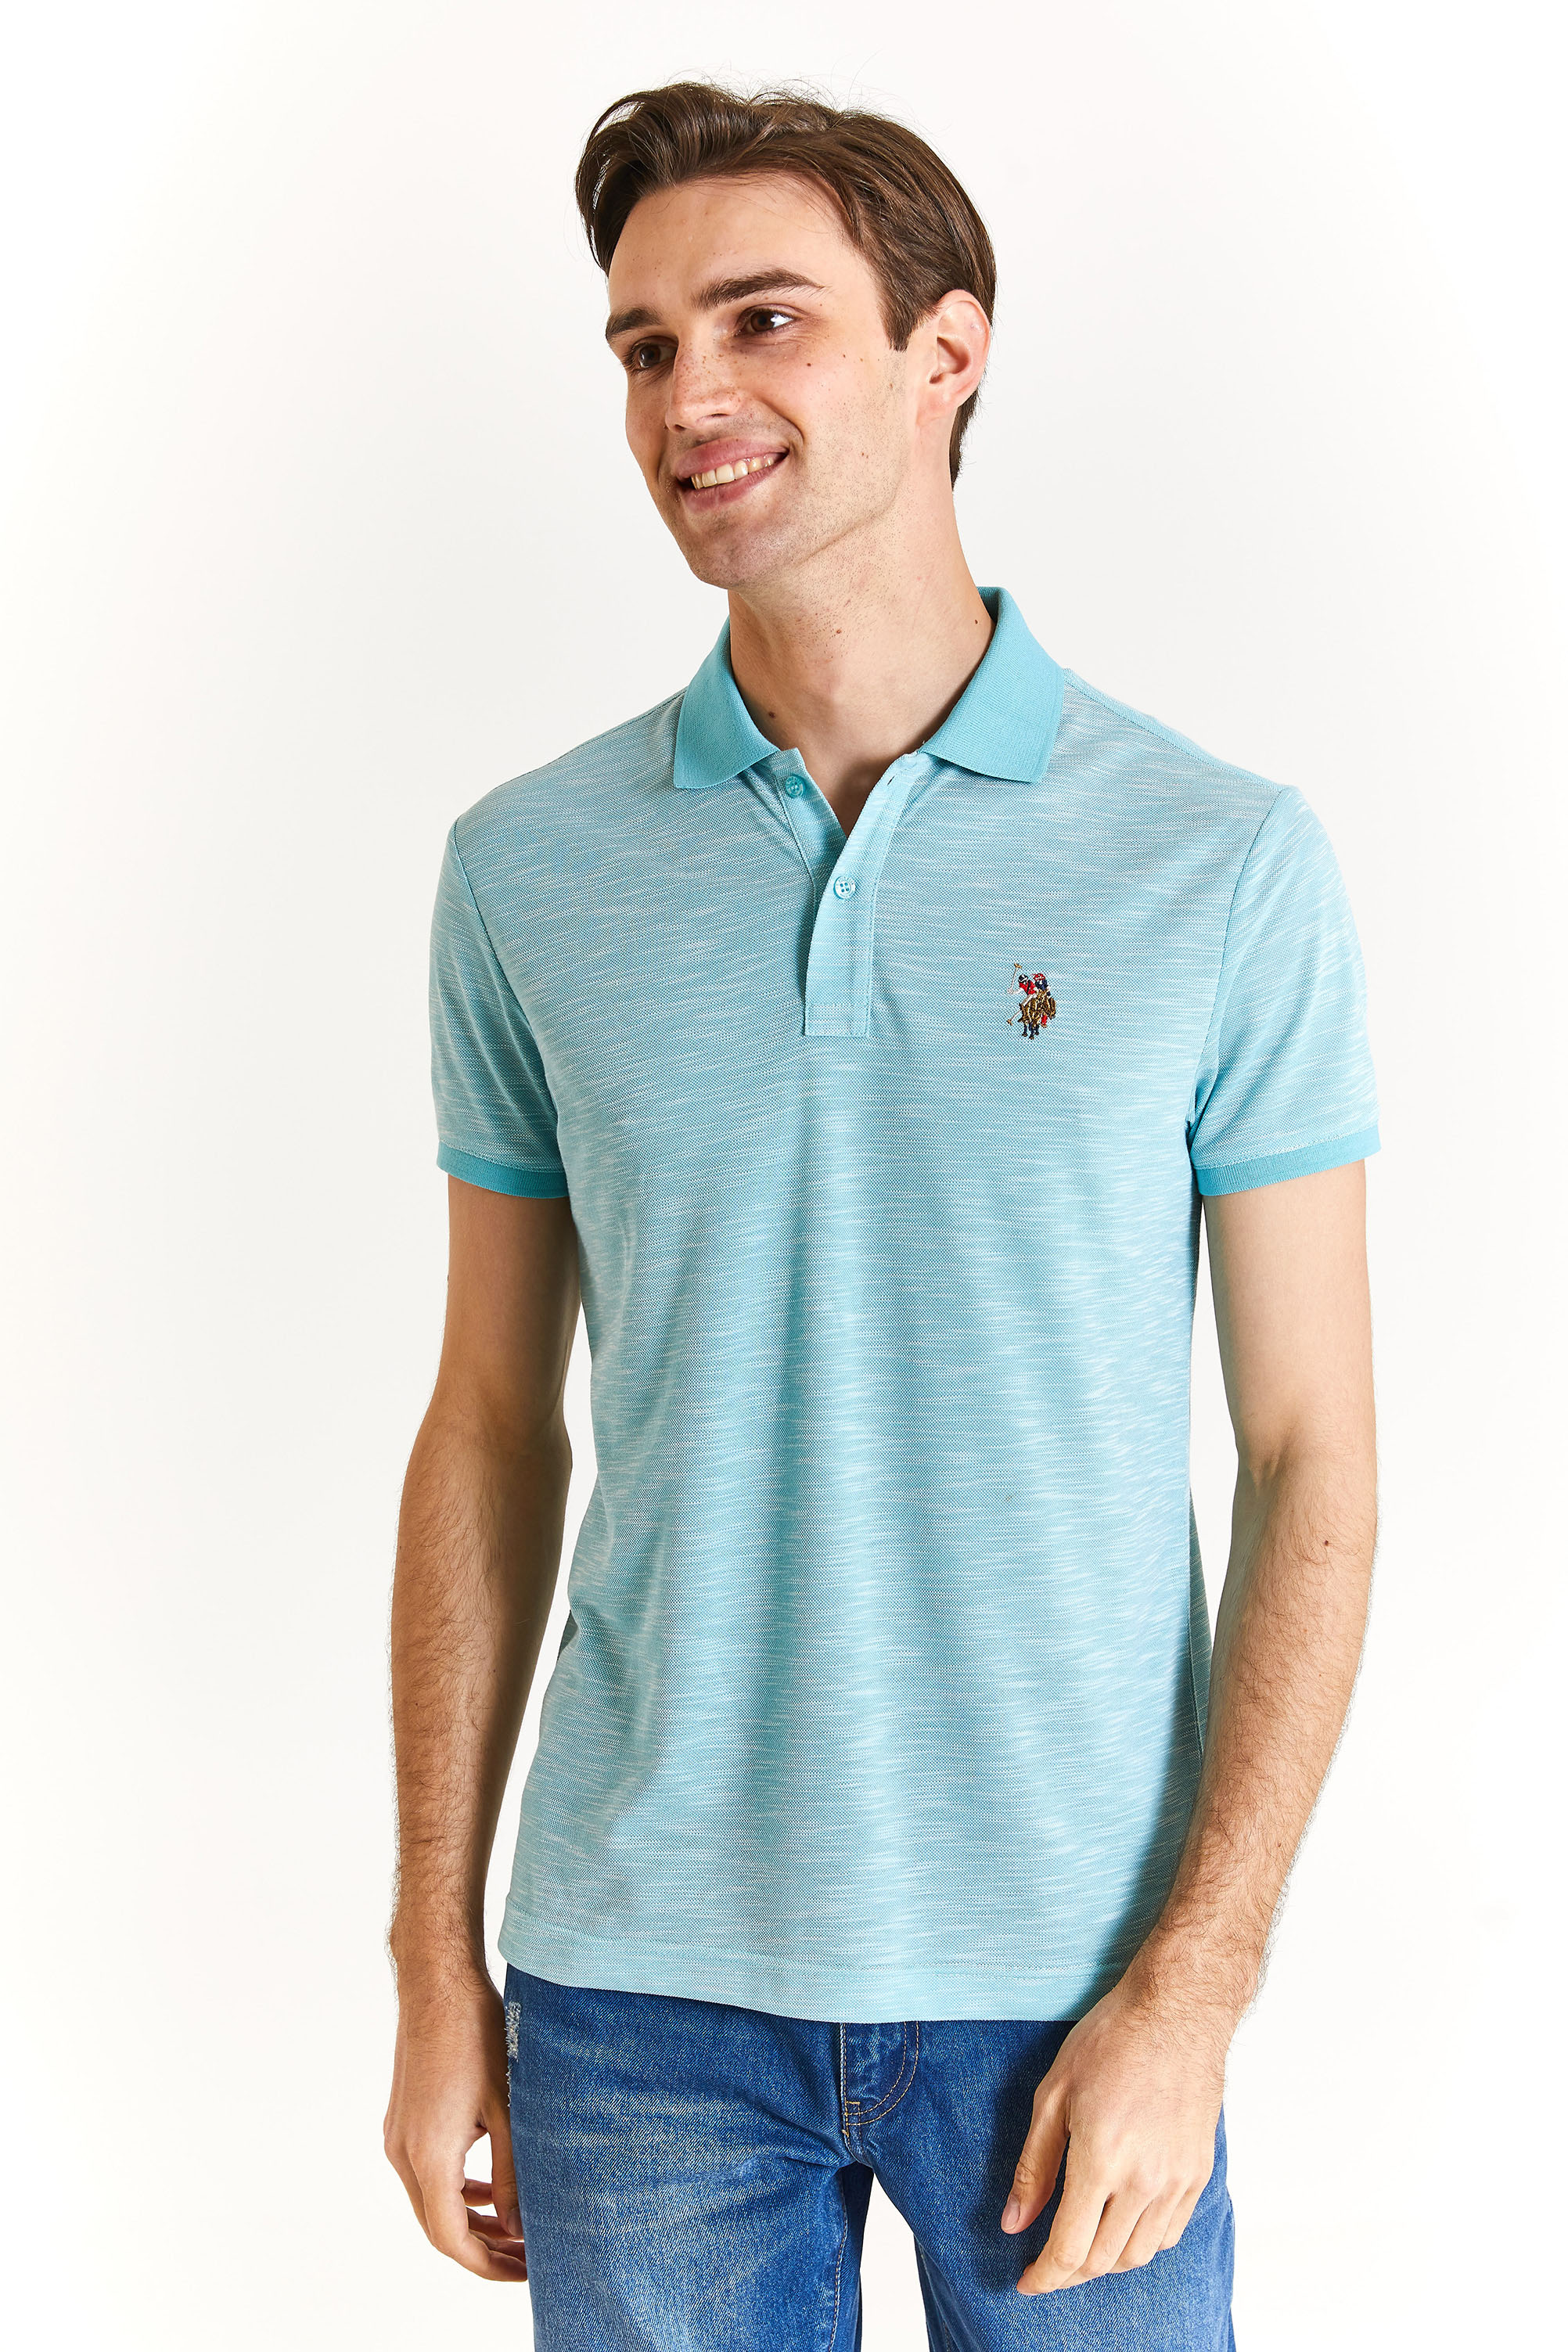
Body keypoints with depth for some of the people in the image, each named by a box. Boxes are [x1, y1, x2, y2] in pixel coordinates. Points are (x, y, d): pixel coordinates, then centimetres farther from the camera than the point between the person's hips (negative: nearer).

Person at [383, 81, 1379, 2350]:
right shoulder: (528, 869, 0)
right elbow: (492, 1426, 5)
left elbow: (1310, 1464, -4)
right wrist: (437, 1955, 5)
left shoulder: (1227, 866, -6)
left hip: (1066, 1977, -1)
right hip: (645, 1982, 2)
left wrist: (1193, 1986, -10)